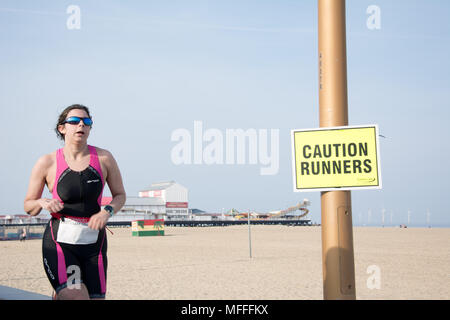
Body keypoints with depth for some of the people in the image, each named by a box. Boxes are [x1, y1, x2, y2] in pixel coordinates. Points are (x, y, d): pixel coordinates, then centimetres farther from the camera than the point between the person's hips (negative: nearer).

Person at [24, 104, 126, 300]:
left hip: (94, 242, 3)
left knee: (96, 298, 6)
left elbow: (120, 195, 12)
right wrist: (42, 202, -14)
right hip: (59, 242, -3)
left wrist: (107, 211, -8)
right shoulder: (47, 163, -2)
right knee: (74, 297, -23)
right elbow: (29, 208, 7)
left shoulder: (104, 158, 1)